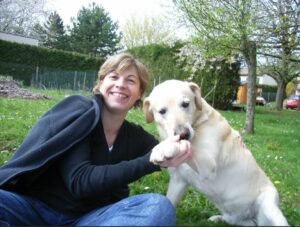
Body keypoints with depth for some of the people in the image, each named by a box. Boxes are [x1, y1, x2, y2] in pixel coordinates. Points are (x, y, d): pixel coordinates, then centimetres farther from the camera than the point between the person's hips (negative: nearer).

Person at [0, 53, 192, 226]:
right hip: (33, 206, -4)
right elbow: (80, 181, -17)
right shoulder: (76, 110, -8)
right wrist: (152, 160, -27)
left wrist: (180, 146, -12)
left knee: (160, 206, -23)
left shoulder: (136, 137, 7)